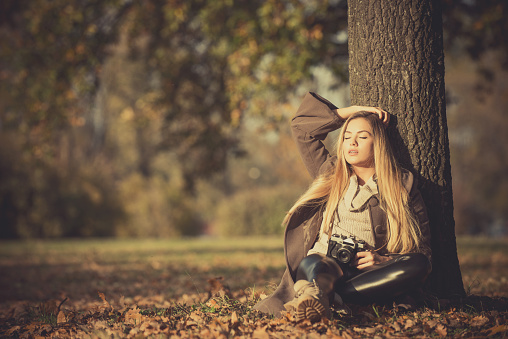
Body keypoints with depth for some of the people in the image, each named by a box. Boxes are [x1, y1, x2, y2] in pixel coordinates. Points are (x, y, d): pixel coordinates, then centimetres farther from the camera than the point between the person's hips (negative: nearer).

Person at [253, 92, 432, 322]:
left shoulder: (403, 185, 14)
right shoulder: (330, 174, 22)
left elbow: (423, 251, 10)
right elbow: (301, 127, 28)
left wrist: (382, 260, -10)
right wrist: (351, 111, 24)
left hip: (368, 273, -1)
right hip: (323, 262, 1)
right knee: (312, 264, -34)